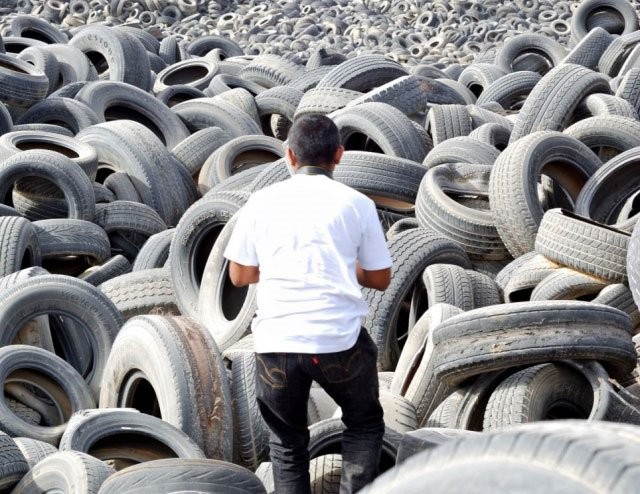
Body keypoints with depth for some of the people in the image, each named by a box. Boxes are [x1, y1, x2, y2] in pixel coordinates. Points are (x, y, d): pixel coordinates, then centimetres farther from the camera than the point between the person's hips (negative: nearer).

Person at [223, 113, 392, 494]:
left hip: (277, 342, 1)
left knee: (288, 442, 20)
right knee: (364, 424, 23)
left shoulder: (262, 202, 8)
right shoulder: (356, 204, 4)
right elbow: (381, 279, 10)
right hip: (340, 341, -1)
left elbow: (240, 275, 12)